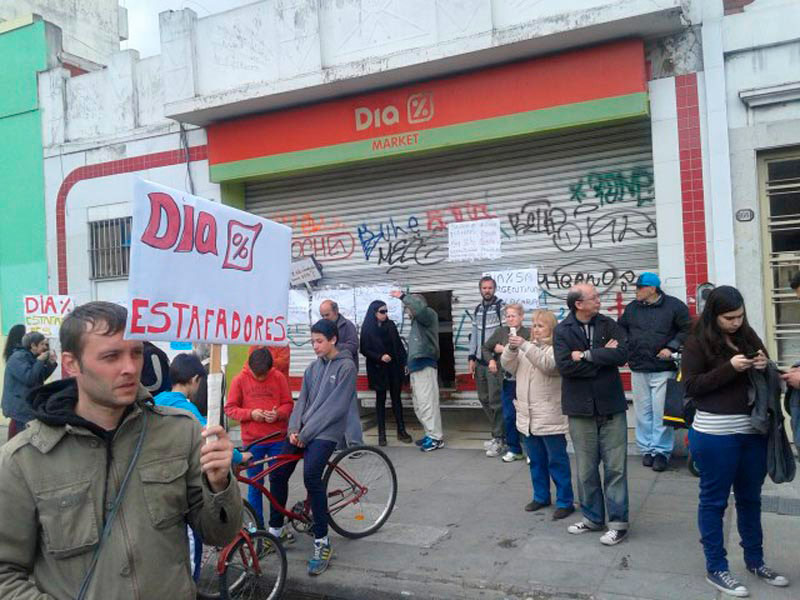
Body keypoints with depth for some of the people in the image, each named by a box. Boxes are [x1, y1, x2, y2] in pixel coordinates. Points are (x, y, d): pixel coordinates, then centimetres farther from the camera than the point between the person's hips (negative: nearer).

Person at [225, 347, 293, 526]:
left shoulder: (279, 377, -2)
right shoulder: (240, 380, -3)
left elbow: (288, 404, 3)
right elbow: (230, 408, -1)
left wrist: (278, 414, -17)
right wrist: (251, 413, -16)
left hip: (277, 439, 1)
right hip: (252, 441, 0)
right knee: (255, 486, 8)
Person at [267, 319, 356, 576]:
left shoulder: (346, 366, -6)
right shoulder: (313, 367, 14)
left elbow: (335, 406, -13)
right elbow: (302, 400, 12)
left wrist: (306, 433, -13)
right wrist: (293, 429, -5)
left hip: (326, 432, -7)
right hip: (302, 431, 7)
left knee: (311, 475, -27)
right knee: (277, 474, -1)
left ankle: (322, 543, -15)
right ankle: (275, 531, 21)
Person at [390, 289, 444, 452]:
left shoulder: (429, 315, -3)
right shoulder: (417, 321, 22)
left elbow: (419, 307, -27)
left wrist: (403, 296, -17)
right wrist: (409, 365, 15)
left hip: (425, 366, -10)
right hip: (416, 367, 10)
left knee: (427, 403, -10)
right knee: (418, 405, 12)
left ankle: (436, 438, -4)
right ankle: (431, 434, 21)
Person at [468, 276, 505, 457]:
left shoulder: (501, 307, -7)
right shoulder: (477, 309, 14)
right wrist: (472, 358, 11)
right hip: (480, 361, 7)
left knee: (495, 401, -6)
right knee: (484, 399, 11)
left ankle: (499, 439, 4)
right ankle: (498, 433, 24)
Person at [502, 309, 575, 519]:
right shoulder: (527, 347, 11)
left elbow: (547, 364, -27)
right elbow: (508, 365, 3)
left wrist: (524, 346, -31)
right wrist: (511, 347, -16)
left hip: (550, 418, -7)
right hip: (527, 416, 7)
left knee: (557, 461, 3)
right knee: (536, 460, 18)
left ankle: (565, 501, 12)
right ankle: (541, 496, 31)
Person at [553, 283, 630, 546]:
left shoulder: (608, 325, 2)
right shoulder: (562, 331, -3)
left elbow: (622, 354, -14)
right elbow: (565, 365, -16)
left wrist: (586, 355, -16)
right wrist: (603, 357, -12)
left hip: (611, 406, 0)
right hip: (580, 408, 0)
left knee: (615, 466, 2)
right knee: (586, 468, 11)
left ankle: (618, 522, 14)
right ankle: (593, 517, 28)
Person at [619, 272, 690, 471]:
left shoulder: (674, 306, -3)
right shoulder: (631, 308, 9)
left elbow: (687, 330, -2)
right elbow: (621, 330, 19)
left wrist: (672, 347, -11)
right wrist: (624, 349, 5)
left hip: (663, 369, -4)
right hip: (638, 369, 4)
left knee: (661, 412, -2)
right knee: (643, 412, 9)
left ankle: (661, 450, 9)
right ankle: (646, 449, 18)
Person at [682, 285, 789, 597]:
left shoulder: (748, 335, 7)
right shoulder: (698, 342, -8)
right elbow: (691, 386, -12)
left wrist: (764, 367, -7)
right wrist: (730, 368, -21)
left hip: (753, 430, 6)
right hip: (715, 433, -6)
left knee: (750, 498, 18)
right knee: (714, 500, 6)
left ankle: (755, 560, 34)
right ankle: (715, 568, 17)